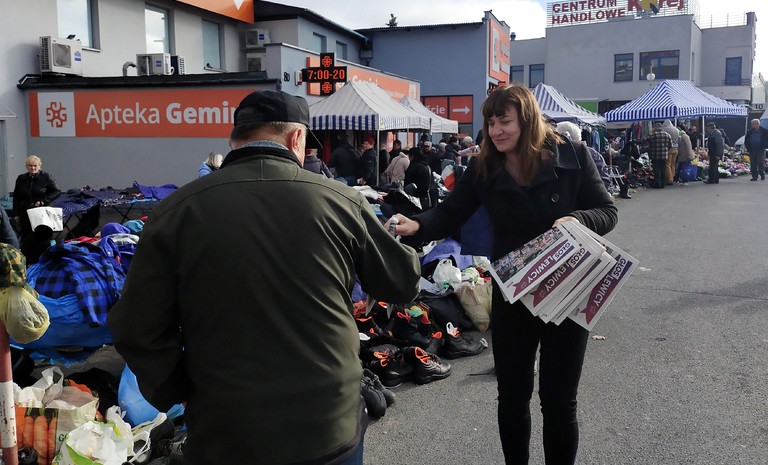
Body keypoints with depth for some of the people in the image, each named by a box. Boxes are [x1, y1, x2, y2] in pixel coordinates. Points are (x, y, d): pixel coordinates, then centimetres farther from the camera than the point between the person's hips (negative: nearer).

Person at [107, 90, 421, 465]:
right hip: (332, 427, 1)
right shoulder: (342, 201, -8)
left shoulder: (175, 211, -9)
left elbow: (139, 332, -7)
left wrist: (180, 393, 9)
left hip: (225, 435, 0)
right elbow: (403, 283, 6)